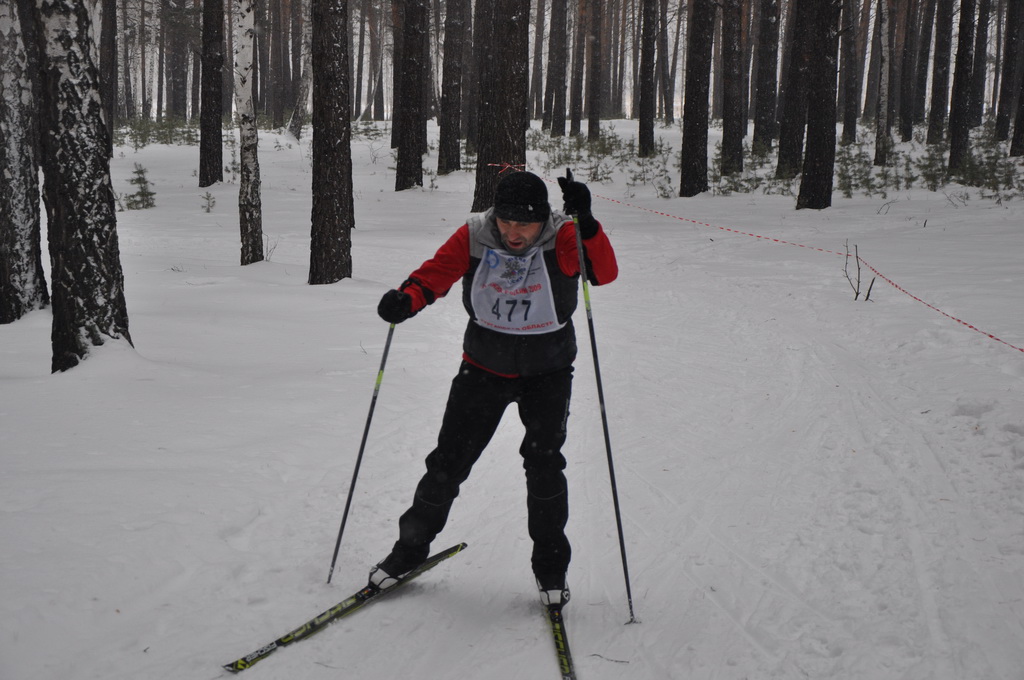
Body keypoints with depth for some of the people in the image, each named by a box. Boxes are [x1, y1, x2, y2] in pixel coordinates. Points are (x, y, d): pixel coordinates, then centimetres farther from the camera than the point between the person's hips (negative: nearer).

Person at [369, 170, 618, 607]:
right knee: (448, 462, 4)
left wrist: (585, 223, -48)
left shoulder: (562, 239, -19)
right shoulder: (473, 238, -14)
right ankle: (412, 546, 24)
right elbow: (435, 273, -12)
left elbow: (605, 273, -32)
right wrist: (406, 299, -34)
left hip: (546, 373, -2)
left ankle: (551, 566, 9)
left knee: (544, 464, -10)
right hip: (484, 368, 2)